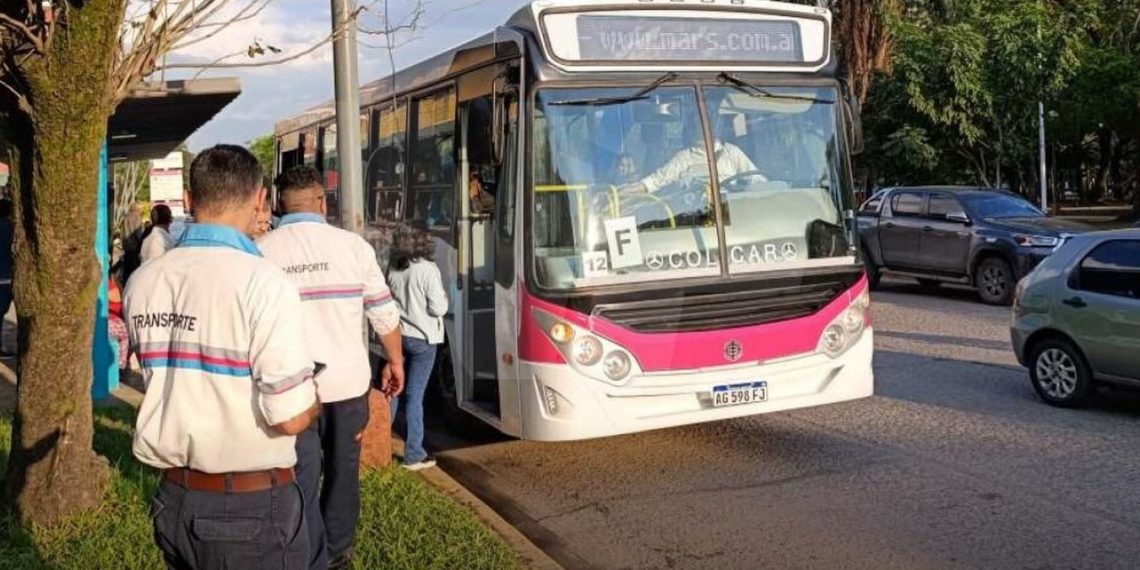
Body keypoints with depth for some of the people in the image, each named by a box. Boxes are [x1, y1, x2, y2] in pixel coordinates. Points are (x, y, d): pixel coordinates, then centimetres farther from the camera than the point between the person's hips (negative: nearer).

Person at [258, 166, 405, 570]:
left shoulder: (261, 252, -5)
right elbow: (384, 313, 1)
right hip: (347, 379, 1)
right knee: (343, 468, 18)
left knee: (301, 477, 8)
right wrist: (395, 360, 16)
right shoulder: (353, 245, -4)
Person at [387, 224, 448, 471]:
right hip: (423, 338, -5)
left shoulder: (393, 268, 0)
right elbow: (438, 308, -15)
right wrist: (444, 297, 4)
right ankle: (413, 455, 6)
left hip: (398, 335, 5)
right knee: (415, 395, -1)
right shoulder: (428, 270, -16)